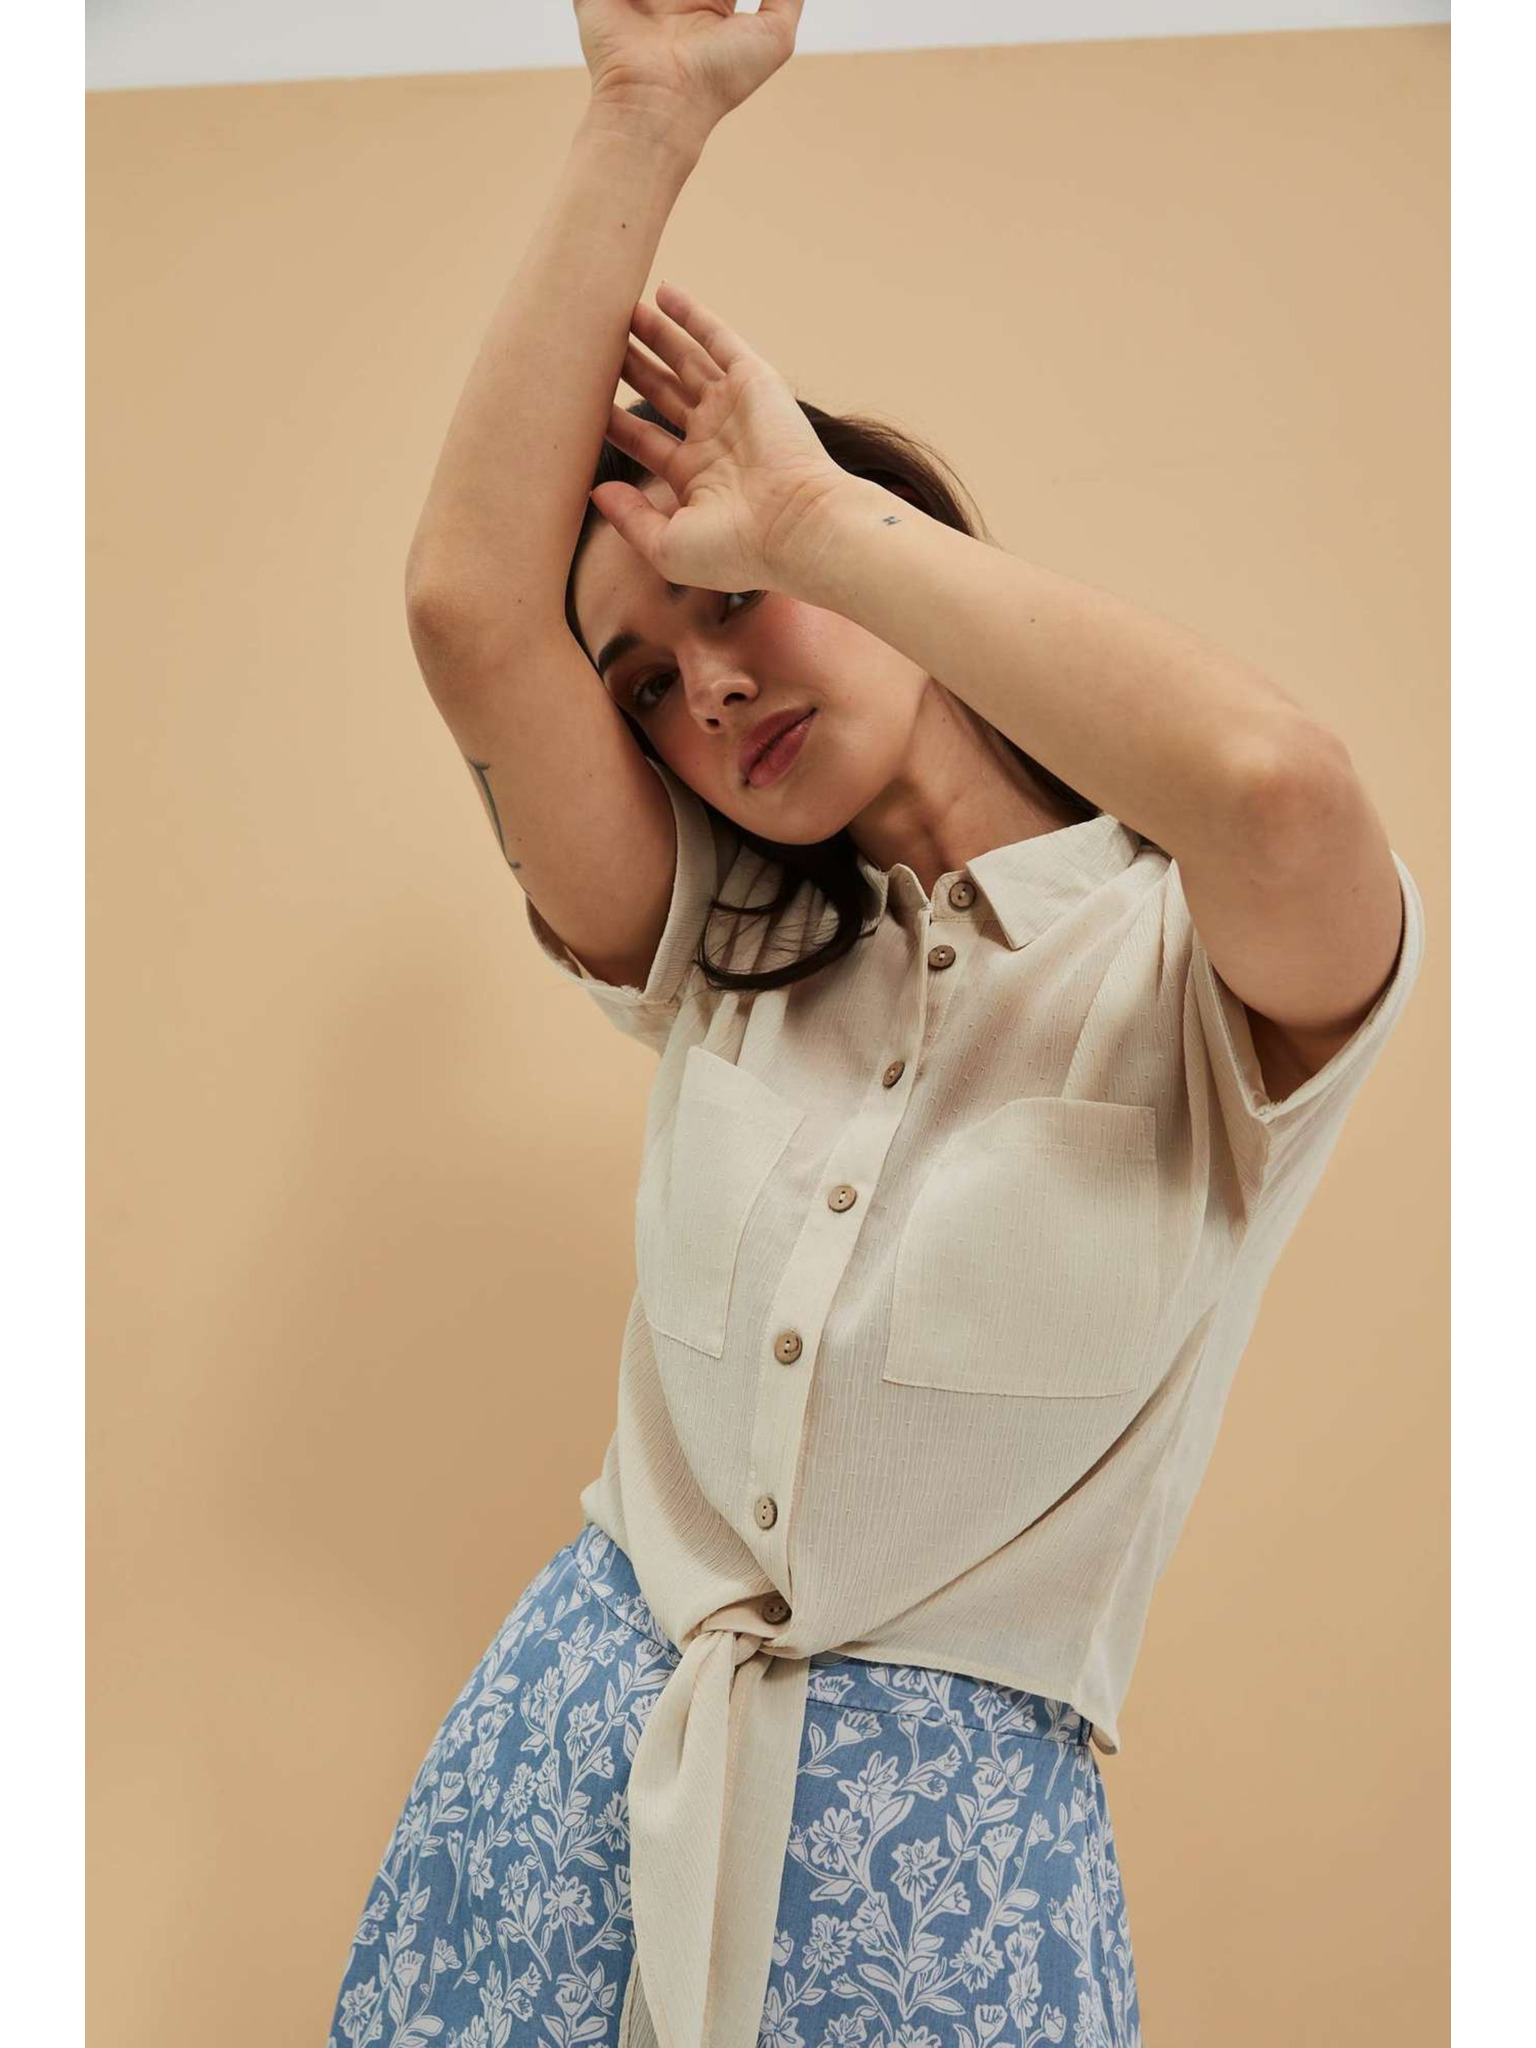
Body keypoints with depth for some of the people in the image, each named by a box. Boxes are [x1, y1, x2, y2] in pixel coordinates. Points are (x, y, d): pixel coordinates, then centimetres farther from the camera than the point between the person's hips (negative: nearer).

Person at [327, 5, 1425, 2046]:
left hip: (941, 1848, -4)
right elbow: (470, 605, -4)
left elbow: (1277, 784, -32)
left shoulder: (1194, 968, -7)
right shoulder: (724, 958, 9)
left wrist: (803, 515, -19)